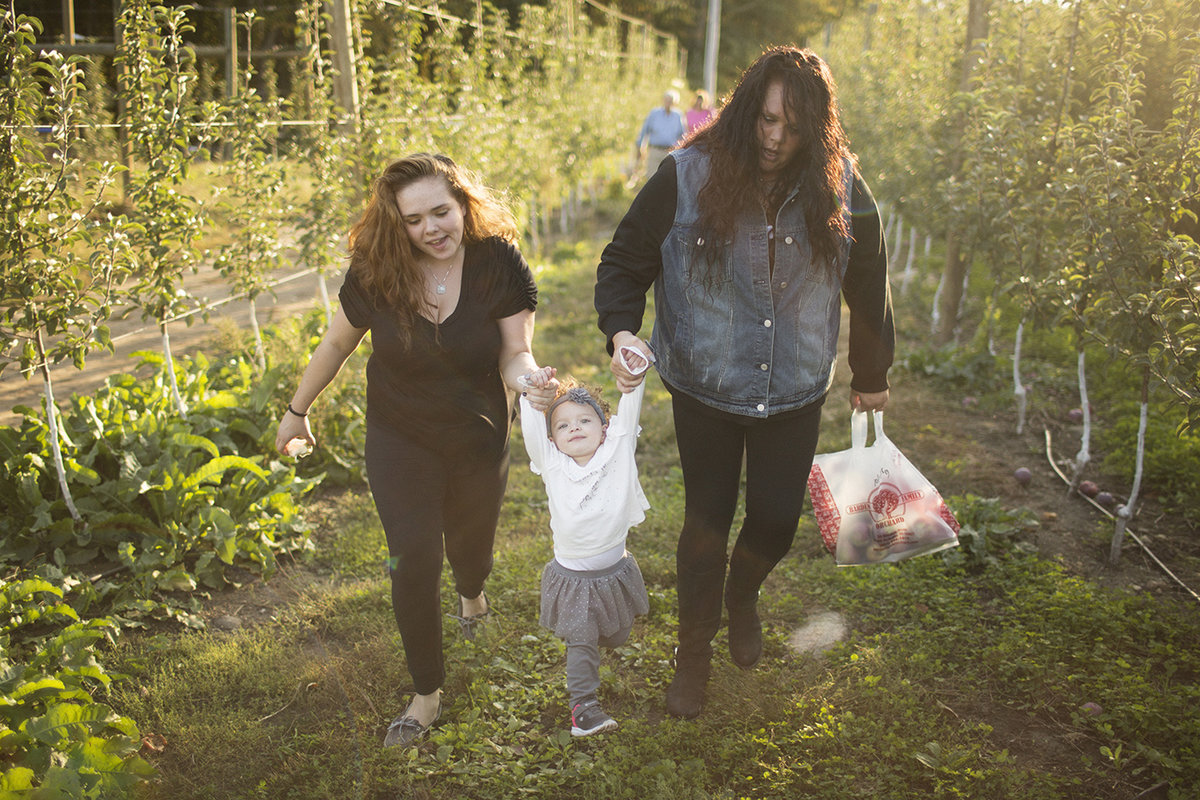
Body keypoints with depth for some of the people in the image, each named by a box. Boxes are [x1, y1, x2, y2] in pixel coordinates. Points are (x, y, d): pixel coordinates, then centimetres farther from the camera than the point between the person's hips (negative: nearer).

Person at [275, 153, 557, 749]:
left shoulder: (498, 262, -20)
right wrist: (297, 410, 10)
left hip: (478, 443, 1)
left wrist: (528, 378, -38)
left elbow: (516, 353, -14)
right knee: (414, 563, -4)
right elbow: (337, 344, -1)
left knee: (471, 548, 21)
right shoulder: (374, 274, -18)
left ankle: (472, 593, 61)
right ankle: (427, 694, 17)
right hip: (401, 446, 0)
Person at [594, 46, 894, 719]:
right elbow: (625, 263, -6)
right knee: (707, 523, 10)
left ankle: (743, 595, 47)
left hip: (795, 393, 2)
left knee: (777, 522, 9)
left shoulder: (842, 192, -8)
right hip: (705, 390, -1)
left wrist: (872, 377, 14)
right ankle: (695, 651, 35)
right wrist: (621, 331, -24)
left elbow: (869, 289, 6)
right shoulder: (687, 177, -15)